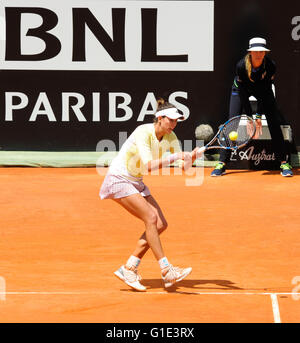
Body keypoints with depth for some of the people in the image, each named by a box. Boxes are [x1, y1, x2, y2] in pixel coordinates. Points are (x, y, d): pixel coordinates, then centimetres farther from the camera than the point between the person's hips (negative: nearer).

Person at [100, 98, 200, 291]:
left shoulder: (171, 138, -2)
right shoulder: (143, 133, -24)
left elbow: (184, 166, -10)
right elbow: (147, 166, -34)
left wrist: (191, 157, -31)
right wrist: (173, 158, -40)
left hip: (136, 183, 8)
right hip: (118, 180, -8)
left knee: (161, 224, -3)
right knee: (151, 217, -22)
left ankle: (128, 269, 4)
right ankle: (167, 272, -23)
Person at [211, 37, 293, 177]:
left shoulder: (270, 66, -30)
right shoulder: (241, 66, -32)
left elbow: (265, 92, -24)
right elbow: (243, 93, -26)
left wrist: (259, 116, -25)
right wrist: (250, 118, -26)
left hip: (263, 89, 1)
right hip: (241, 89, -1)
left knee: (274, 124, -11)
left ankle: (284, 163, -6)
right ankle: (221, 164, -10)